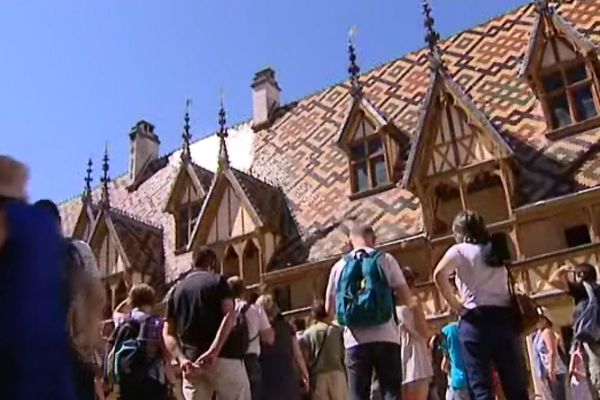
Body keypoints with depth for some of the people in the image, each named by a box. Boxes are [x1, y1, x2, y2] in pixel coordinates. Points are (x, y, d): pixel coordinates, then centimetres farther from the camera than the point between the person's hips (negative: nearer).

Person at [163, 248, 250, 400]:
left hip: (192, 361, 4)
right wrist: (213, 351, -20)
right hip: (224, 357, -4)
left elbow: (168, 332, 8)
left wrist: (181, 359, -4)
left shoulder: (176, 290, 18)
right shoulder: (217, 281, 5)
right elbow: (229, 316, -13)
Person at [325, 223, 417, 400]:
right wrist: (413, 303, 26)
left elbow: (329, 308, 15)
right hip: (385, 336, -1)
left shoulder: (339, 266, 10)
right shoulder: (385, 260, 4)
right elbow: (407, 297, 2)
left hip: (355, 340, 2)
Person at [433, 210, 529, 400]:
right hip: (505, 317, 5)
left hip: (476, 319, -5)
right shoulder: (496, 251, 23)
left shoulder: (460, 250, 5)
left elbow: (439, 274, -13)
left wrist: (456, 306, -6)